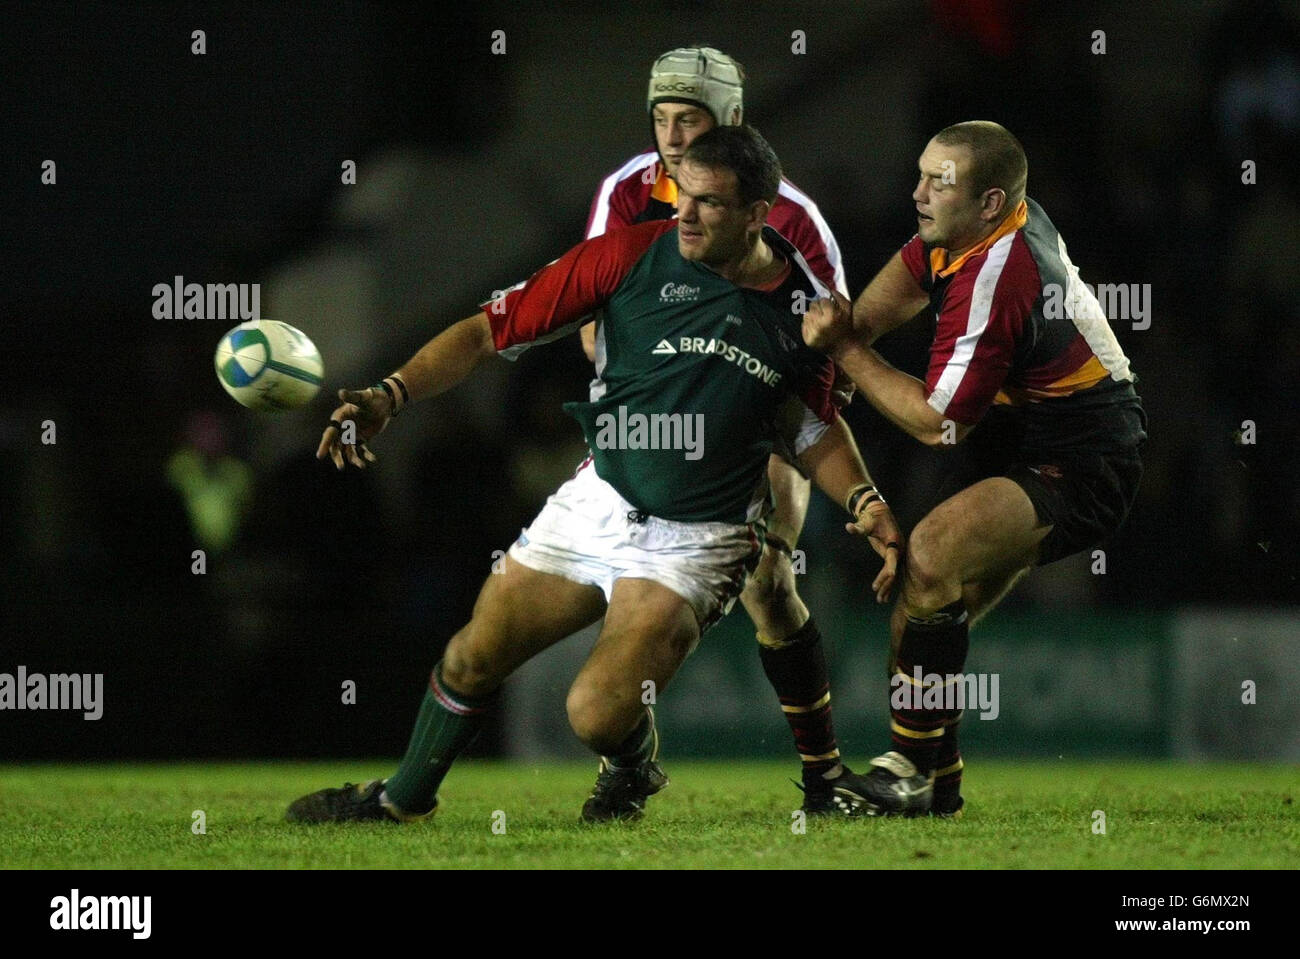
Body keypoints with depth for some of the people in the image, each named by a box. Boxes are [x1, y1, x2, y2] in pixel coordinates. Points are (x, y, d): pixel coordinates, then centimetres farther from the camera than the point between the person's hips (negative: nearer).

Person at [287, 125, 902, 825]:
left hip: (697, 543, -2)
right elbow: (495, 328, -8)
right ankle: (403, 798, 37)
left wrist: (864, 501, -6)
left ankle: (632, 768, 19)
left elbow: (814, 423, 11)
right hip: (597, 504, 2)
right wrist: (390, 396, -19)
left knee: (597, 715, -19)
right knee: (471, 661, 9)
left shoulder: (801, 302, -8)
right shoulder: (631, 254, -11)